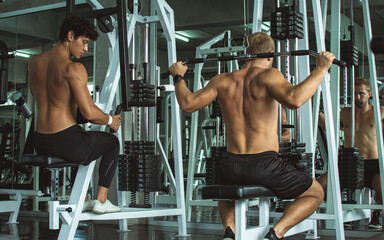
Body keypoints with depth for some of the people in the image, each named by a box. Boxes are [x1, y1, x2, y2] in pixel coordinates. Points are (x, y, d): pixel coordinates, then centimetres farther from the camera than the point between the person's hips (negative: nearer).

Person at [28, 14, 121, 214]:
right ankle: (101, 200, 14)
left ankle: (81, 199, 39)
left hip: (40, 144, 7)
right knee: (113, 142, 22)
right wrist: (110, 120, 0)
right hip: (67, 143, -7)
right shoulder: (73, 68, -16)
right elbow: (89, 113, -21)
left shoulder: (34, 62, 8)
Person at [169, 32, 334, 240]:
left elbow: (188, 104, 7)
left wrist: (178, 77, 23)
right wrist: (321, 69, -18)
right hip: (265, 166, -4)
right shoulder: (268, 76, -7)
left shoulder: (224, 81, 8)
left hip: (232, 168, 5)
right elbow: (294, 99, -26)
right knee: (315, 193, 19)